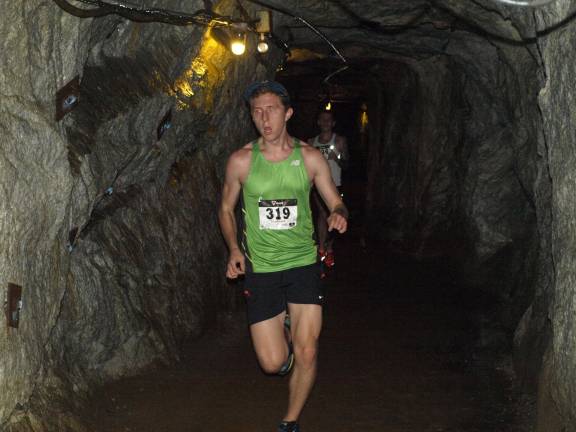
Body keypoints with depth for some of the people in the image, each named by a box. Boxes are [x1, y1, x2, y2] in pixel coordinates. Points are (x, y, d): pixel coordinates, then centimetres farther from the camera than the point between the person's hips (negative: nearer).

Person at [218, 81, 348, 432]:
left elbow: (336, 202, 6)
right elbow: (226, 209, 9)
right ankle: (282, 332, 36)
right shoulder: (241, 161, -4)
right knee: (273, 363, -2)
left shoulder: (310, 157, -2)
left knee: (307, 354, -3)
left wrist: (339, 215, -18)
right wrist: (234, 250, -6)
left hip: (303, 262, 1)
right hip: (260, 268, 0)